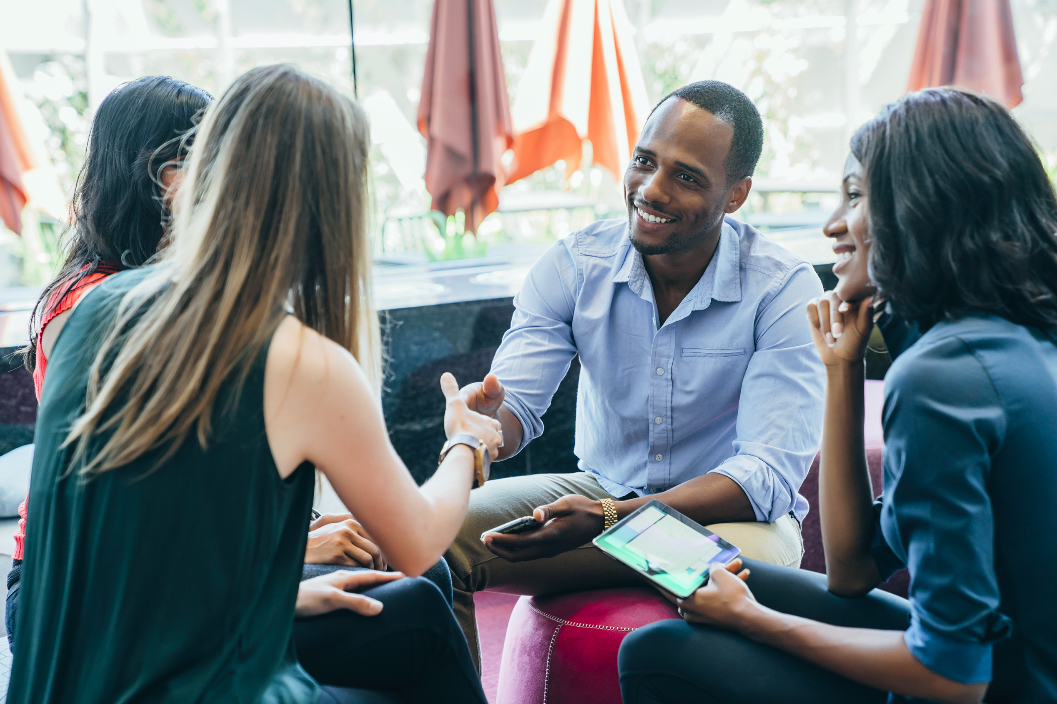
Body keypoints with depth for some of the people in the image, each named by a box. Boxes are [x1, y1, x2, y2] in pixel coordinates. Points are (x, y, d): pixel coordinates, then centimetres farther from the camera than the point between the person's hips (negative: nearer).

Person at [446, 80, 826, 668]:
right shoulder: (572, 266, -6)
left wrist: (606, 519, -38)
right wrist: (483, 420, -38)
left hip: (730, 511, -2)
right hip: (603, 489, 3)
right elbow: (514, 401, -10)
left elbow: (769, 473, -24)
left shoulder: (785, 290, -16)